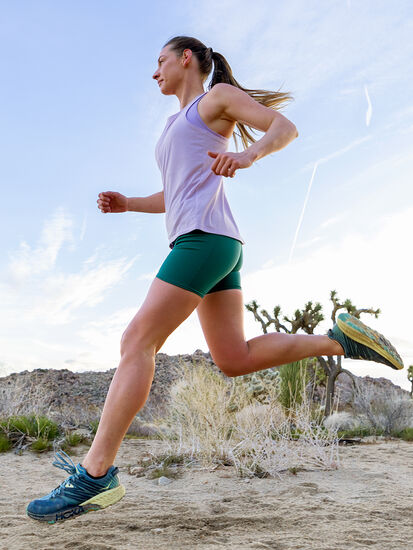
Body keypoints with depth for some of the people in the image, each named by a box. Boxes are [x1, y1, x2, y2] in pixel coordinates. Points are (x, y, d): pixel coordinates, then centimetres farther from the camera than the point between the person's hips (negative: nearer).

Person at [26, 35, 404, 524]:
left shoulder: (218, 95, 10)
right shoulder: (177, 128, 33)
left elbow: (286, 127, 0)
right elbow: (174, 199, 35)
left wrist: (248, 154, -21)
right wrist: (125, 203, 18)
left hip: (206, 237, -10)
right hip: (207, 247, 10)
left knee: (137, 341, -17)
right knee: (234, 360, 3)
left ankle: (96, 474, -20)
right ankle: (339, 340, 5)